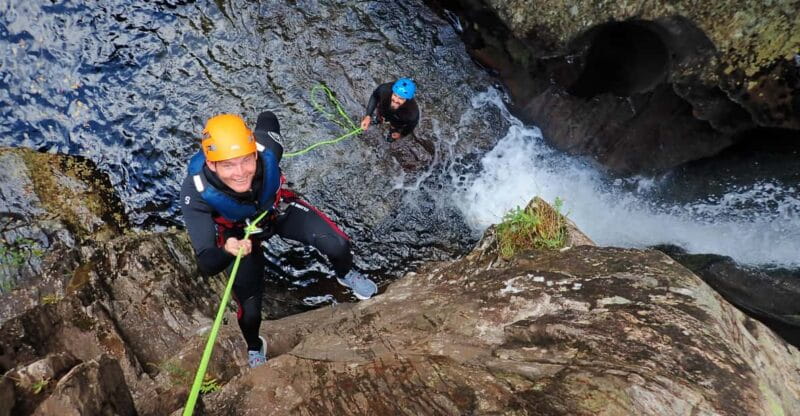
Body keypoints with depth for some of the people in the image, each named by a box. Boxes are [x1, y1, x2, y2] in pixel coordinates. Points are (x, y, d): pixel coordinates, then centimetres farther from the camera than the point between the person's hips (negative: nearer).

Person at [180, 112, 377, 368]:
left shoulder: (266, 148, -37)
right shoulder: (195, 193, -40)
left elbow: (268, 117, -11)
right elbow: (205, 265, -38)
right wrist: (227, 250, -60)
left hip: (279, 209, 1)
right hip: (238, 236, -1)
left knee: (338, 245, -20)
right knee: (250, 311, 1)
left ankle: (346, 276, 20)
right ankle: (255, 348, 41)